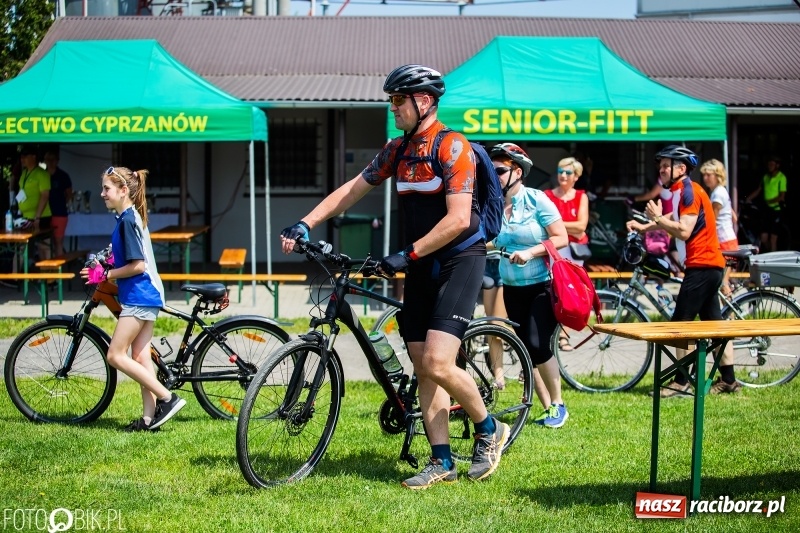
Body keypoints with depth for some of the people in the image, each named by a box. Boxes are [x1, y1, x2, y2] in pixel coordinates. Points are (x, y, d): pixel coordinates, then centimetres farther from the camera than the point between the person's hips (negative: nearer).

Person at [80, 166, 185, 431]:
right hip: (146, 295, 10)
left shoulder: (127, 220, -15)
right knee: (140, 356, 9)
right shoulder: (131, 216, 14)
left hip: (138, 296, -10)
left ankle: (167, 398, -8)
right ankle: (149, 417, 10)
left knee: (115, 356, -7)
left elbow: (137, 265, -20)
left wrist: (105, 275, -12)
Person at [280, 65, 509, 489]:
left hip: (459, 261, -8)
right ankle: (441, 462, 9)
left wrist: (408, 254, -24)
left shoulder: (453, 147, -14)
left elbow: (458, 219, -22)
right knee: (422, 368, 3)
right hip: (421, 266, 8)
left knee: (438, 364, -17)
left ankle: (489, 430, 6)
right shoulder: (398, 150, 9)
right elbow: (351, 190, 13)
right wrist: (304, 224, 3)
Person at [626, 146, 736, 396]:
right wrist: (644, 227, 16)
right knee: (713, 321, 12)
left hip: (702, 265, -10)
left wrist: (657, 218, -13)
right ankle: (728, 379, 16)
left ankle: (681, 382, -7)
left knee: (681, 323, -9)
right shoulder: (684, 190, 16)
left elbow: (683, 231, -23)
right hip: (710, 264, 10)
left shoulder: (689, 190, -15)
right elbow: (675, 221, 25)